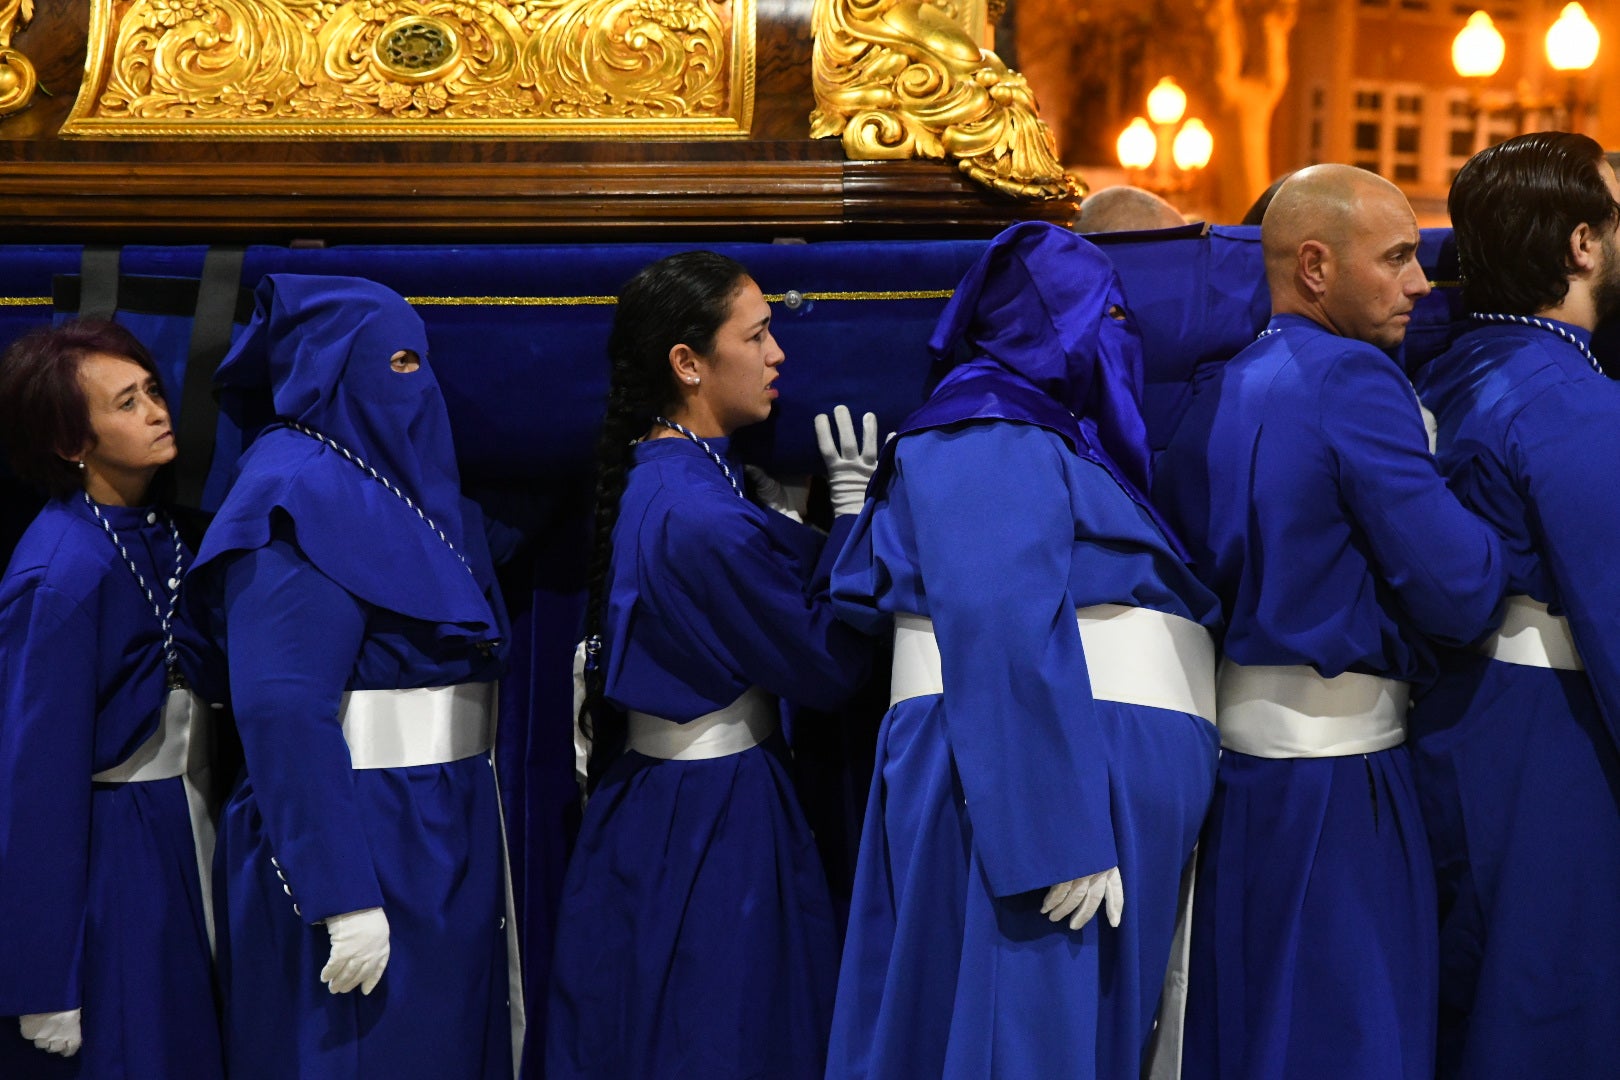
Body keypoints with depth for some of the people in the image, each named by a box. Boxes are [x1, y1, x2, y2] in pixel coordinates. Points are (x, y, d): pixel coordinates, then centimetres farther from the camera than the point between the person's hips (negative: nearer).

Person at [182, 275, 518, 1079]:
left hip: (443, 833, 9)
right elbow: (284, 712, -22)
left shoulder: (399, 484, 13)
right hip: (358, 839, -9)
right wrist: (345, 898, -25)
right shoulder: (299, 500, -14)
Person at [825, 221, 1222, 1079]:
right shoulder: (993, 435, -8)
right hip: (1038, 780, -10)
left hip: (1093, 789, 10)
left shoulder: (1051, 438, 23)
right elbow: (1004, 635, -20)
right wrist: (1060, 839, -26)